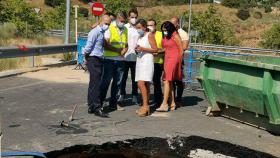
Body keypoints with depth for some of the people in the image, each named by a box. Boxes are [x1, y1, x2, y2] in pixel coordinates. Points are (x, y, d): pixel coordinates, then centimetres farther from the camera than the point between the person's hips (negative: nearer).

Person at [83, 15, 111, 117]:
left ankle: (91, 107, 20)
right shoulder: (95, 32, -11)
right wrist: (86, 58, -5)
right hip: (93, 60, -9)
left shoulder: (102, 33, 17)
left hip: (99, 60, 9)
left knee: (93, 84, 13)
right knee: (96, 84, -11)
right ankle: (97, 108, -10)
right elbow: (88, 46, -15)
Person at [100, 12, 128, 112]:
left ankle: (113, 104, 17)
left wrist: (124, 50, -5)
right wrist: (116, 50, -16)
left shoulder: (125, 30, 14)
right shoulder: (110, 29, -3)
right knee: (106, 81, -4)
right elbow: (105, 44, -10)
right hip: (109, 59, -5)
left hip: (120, 60, 6)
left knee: (117, 82, 8)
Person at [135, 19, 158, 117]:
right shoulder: (140, 37, 20)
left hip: (147, 60, -8)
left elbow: (155, 49, -9)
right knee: (145, 85, 7)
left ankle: (145, 106, -16)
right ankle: (146, 106, 9)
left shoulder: (149, 35, -3)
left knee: (141, 83, -19)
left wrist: (143, 49, -16)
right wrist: (137, 50, 8)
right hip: (139, 60, 8)